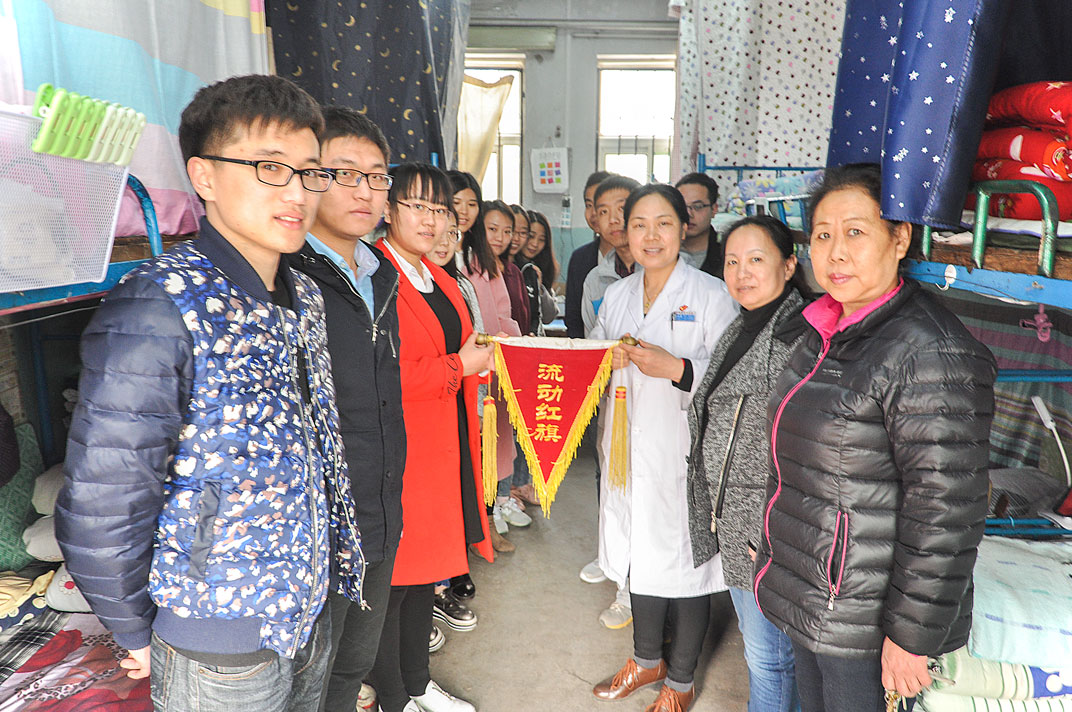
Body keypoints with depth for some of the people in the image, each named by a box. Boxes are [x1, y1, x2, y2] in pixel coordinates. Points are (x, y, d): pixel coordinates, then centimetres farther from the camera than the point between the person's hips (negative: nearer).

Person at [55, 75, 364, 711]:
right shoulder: (157, 307, -23)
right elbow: (99, 514, -21)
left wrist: (335, 562, 10)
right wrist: (140, 636, -8)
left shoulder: (306, 297, 1)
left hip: (311, 616, 7)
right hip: (219, 657, -6)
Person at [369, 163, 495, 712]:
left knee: (426, 567, 20)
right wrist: (460, 366, -18)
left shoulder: (440, 280, 15)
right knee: (392, 575, 6)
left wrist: (478, 357, 5)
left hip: (444, 447, 9)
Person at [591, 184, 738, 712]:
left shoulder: (712, 295, -7)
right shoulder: (617, 296, 10)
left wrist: (676, 368, -25)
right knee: (638, 555, 18)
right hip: (628, 451, 5)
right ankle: (647, 659, 42)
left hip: (687, 456, -5)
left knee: (686, 564, 8)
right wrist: (608, 365, -8)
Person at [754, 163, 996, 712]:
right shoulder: (826, 332, 5)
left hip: (865, 617, -8)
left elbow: (945, 514, -23)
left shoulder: (931, 356, -23)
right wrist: (773, 540, 21)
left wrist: (911, 636, -18)